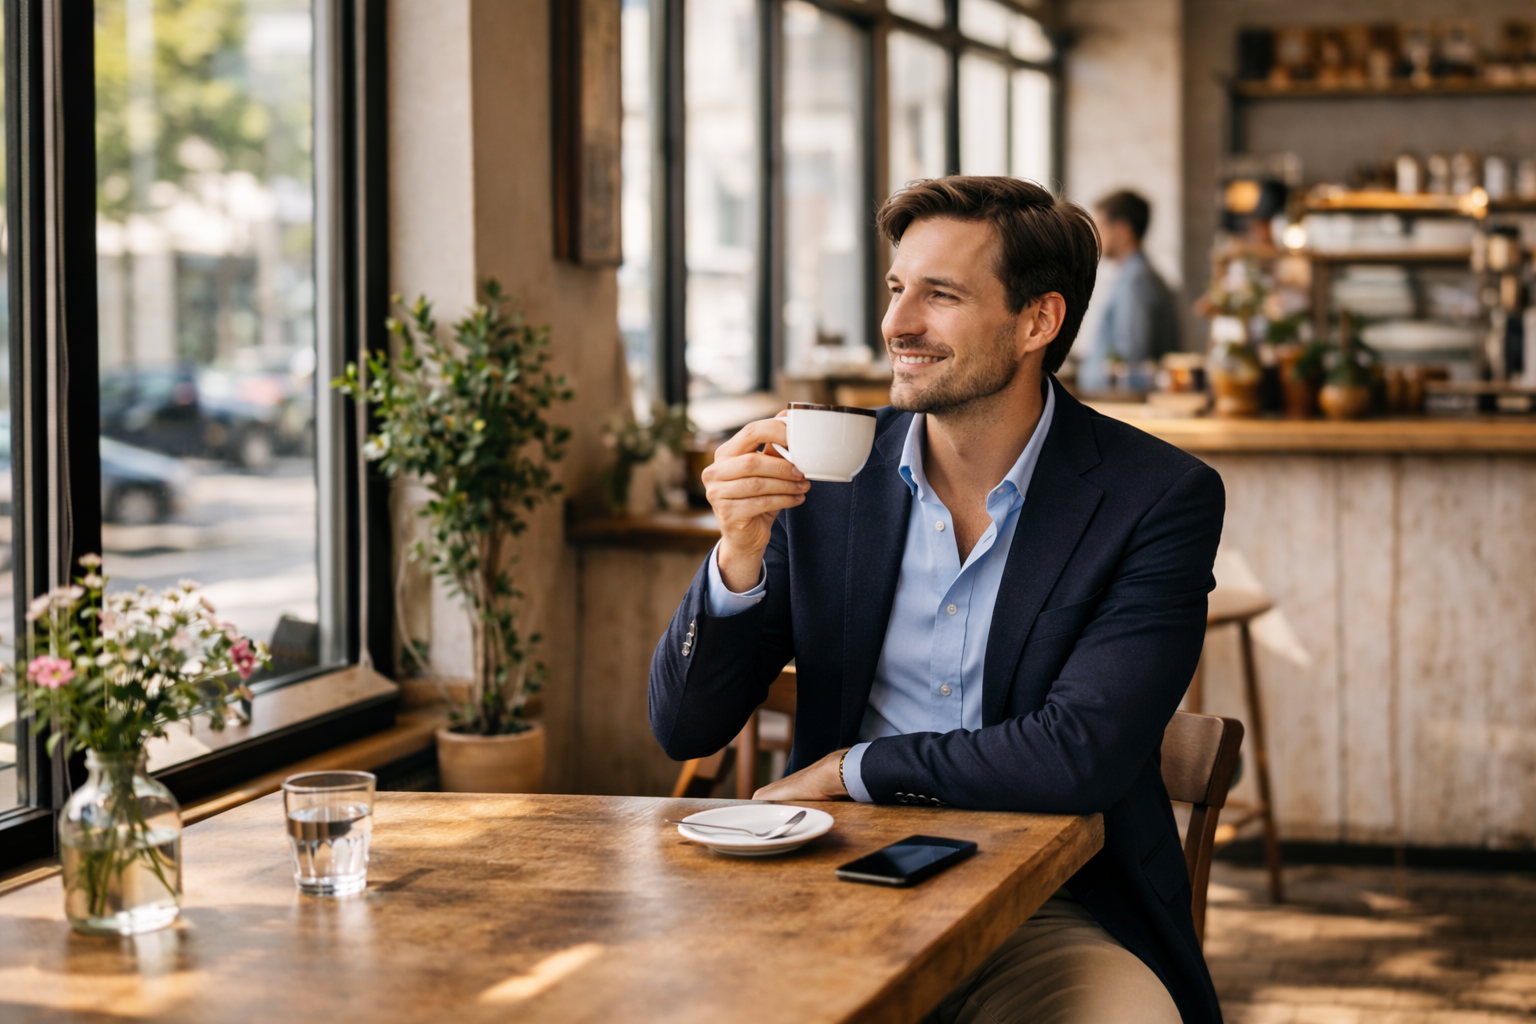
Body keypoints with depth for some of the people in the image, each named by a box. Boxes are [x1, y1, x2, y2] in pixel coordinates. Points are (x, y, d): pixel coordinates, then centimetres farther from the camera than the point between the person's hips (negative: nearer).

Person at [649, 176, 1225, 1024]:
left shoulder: (1161, 499, -5)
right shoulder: (830, 474, 4)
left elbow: (1078, 756, -16)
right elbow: (685, 730, 4)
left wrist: (845, 770, -8)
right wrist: (740, 554, -14)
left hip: (1048, 913, -2)